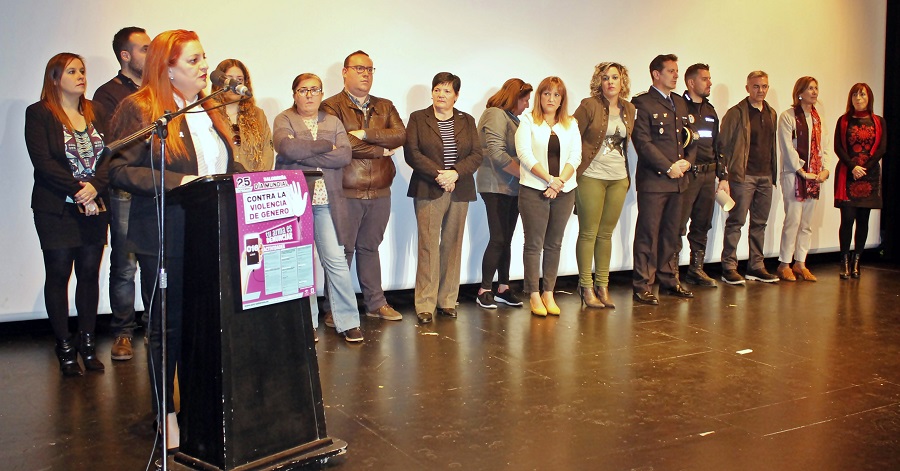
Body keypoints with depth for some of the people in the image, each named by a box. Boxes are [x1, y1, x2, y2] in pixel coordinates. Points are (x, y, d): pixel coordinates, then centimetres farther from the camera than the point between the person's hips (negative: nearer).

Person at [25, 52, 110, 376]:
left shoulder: (95, 113, 12)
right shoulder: (39, 114, 0)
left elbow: (110, 155, 4)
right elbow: (43, 162, -10)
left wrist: (95, 186, -12)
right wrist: (77, 190, -15)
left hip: (94, 207, 4)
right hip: (56, 209, -4)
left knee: (90, 273, 5)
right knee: (58, 274, 0)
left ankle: (87, 342, 14)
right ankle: (65, 347, 8)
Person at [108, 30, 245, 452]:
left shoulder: (207, 110, 15)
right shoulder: (139, 108, -6)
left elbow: (227, 168, 24)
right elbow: (120, 170, -13)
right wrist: (177, 182, -21)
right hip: (164, 239, -6)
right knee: (167, 326, 4)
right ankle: (167, 416, 18)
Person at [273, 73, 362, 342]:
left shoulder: (333, 122, 15)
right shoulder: (284, 120, 7)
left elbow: (344, 156, -3)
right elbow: (287, 147, -15)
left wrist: (305, 155, -10)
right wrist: (325, 146, -8)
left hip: (326, 201, 2)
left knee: (336, 260, -3)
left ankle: (347, 321, 4)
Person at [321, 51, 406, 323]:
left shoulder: (385, 107, 16)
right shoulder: (331, 107, -2)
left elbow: (400, 135, -1)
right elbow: (341, 144, -16)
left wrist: (366, 134, -13)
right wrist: (381, 150, -7)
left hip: (380, 192, 5)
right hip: (346, 192, -5)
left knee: (370, 248, 15)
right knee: (342, 251, 0)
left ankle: (375, 303, 22)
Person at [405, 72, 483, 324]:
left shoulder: (467, 121, 13)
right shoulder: (418, 118, 5)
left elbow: (476, 154, 4)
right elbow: (411, 153, -5)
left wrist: (455, 173, -13)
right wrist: (438, 174, -14)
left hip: (460, 190, 3)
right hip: (428, 190, -3)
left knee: (453, 245, 5)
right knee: (428, 246, -6)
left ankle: (447, 301, 13)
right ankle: (425, 304, -2)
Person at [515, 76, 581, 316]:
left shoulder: (571, 124, 14)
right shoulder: (527, 121, 3)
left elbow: (575, 156, 5)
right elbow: (525, 154, -9)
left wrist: (560, 181, -11)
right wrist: (549, 179, -16)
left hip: (564, 191, 4)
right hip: (534, 190, -4)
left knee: (554, 244, 7)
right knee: (534, 244, -1)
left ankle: (548, 293, 13)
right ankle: (534, 295, 4)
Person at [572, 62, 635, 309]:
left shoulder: (629, 109, 10)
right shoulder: (589, 105, -6)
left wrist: (627, 172, 13)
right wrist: (576, 166, -8)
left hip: (619, 178, 5)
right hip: (591, 177, -5)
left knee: (606, 234, 10)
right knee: (588, 233, 0)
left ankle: (602, 285, 18)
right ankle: (586, 287, 8)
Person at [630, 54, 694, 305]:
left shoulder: (680, 103, 18)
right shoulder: (642, 103, -5)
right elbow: (643, 142, -12)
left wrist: (687, 161, 1)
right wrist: (669, 167, -14)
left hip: (678, 180, 7)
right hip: (653, 180, -7)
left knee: (671, 233, 13)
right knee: (648, 233, -3)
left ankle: (668, 280, 22)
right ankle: (642, 286, 3)